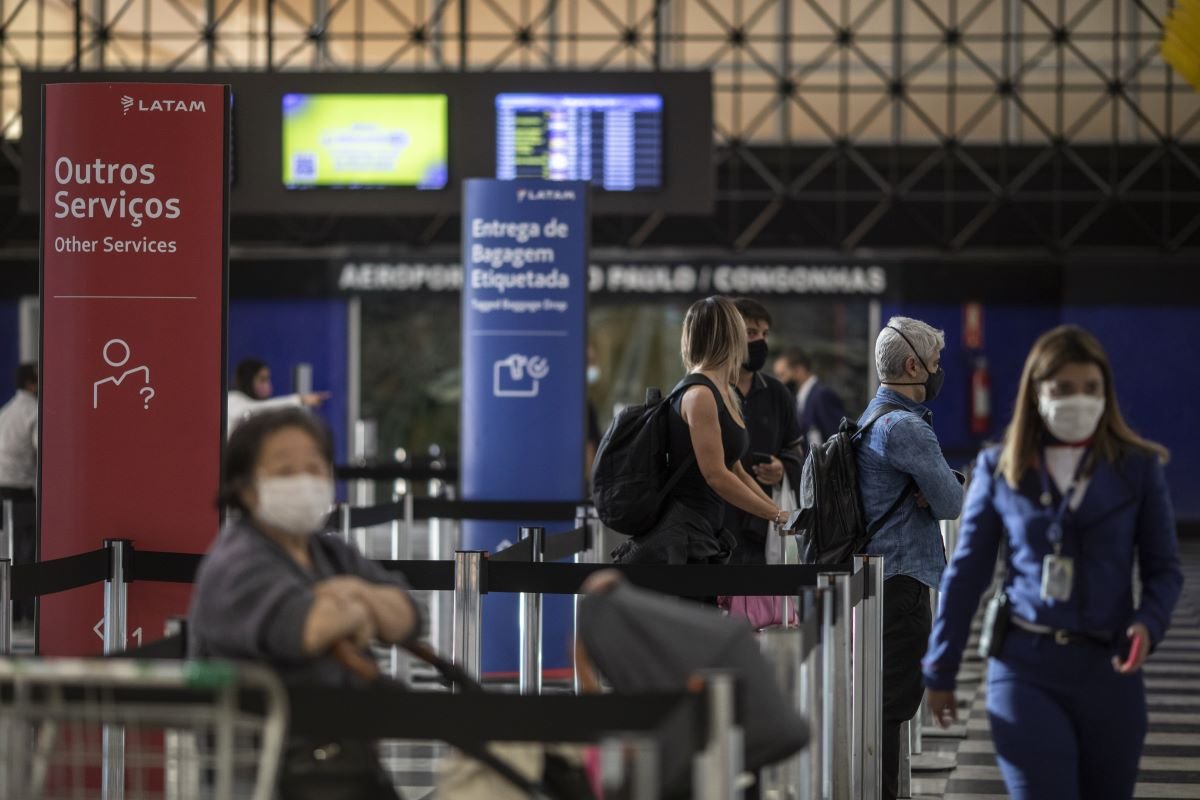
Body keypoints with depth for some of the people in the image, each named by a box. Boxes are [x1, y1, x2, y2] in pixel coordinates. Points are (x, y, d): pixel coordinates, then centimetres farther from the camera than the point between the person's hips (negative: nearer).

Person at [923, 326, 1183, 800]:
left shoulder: (1138, 468, 3)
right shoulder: (999, 469, 3)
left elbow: (1163, 568, 5)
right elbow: (966, 573, 7)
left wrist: (1148, 623, -17)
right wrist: (940, 671, 7)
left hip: (1108, 671, 1)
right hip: (1025, 670, -1)